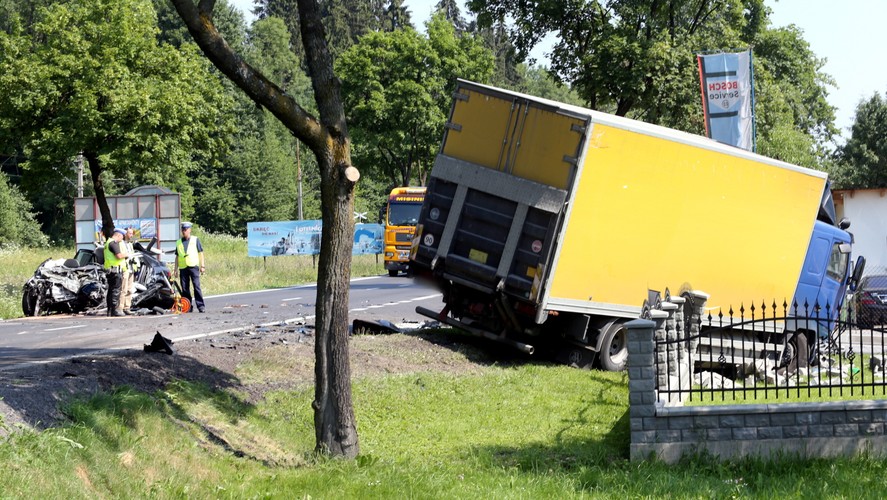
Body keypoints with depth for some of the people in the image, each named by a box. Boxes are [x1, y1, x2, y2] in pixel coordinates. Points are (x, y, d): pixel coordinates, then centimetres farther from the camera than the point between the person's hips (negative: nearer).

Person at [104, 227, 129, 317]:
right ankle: (115, 309, -12)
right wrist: (126, 255, -4)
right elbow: (119, 255, -22)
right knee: (116, 290, -10)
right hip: (116, 269, -10)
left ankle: (110, 311, 13)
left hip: (109, 269, 10)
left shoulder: (108, 243, 21)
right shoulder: (114, 243, -12)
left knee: (111, 290, 11)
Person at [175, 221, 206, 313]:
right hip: (183, 268, 3)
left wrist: (202, 266, 0)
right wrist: (176, 269, 12)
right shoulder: (179, 242, 16)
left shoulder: (195, 240, 8)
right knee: (185, 288, 1)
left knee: (197, 287, -10)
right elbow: (177, 256, 19)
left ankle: (201, 306, -9)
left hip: (193, 266, -3)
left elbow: (200, 253, 7)